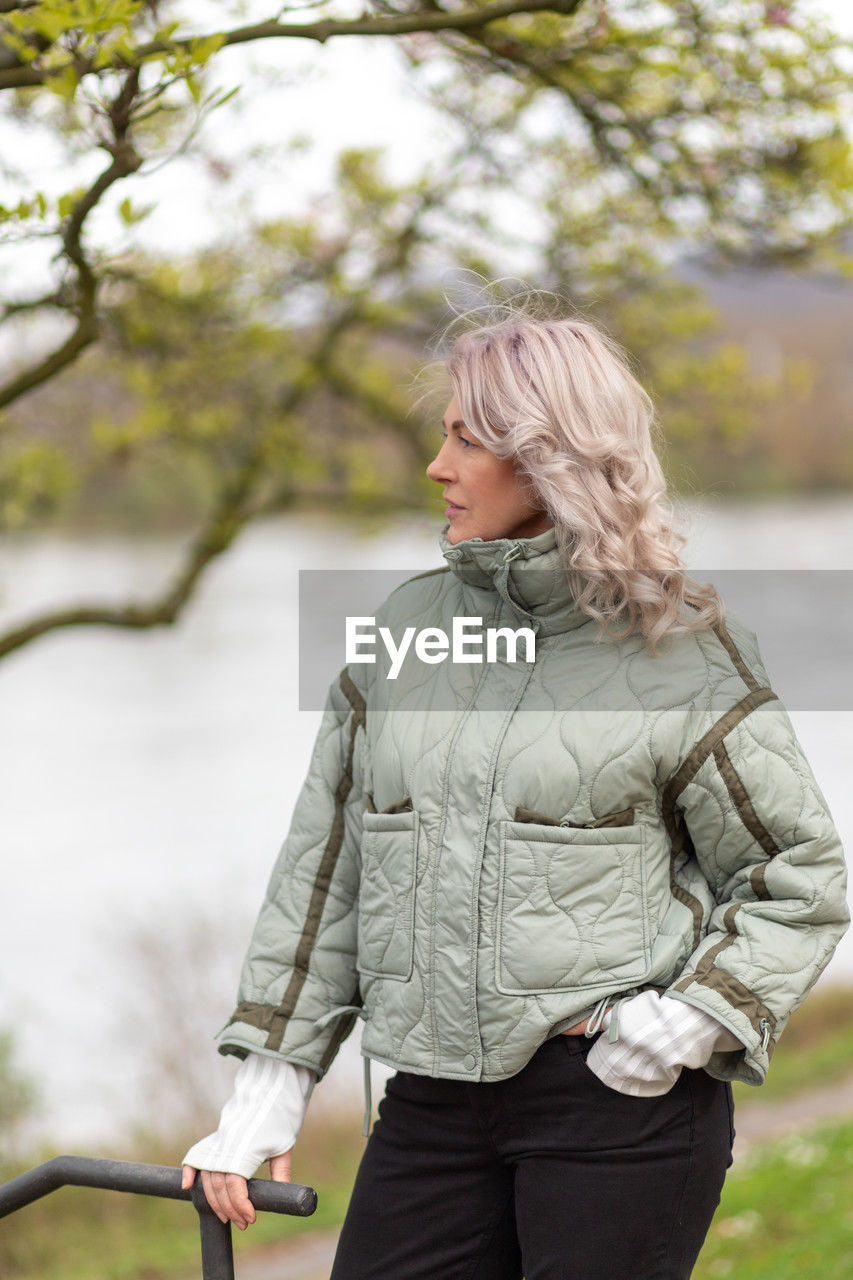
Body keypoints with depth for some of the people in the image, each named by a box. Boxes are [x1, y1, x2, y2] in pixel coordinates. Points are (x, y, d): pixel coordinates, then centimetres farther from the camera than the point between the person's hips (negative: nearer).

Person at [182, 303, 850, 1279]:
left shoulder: (681, 651, -4)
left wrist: (693, 1021, -14)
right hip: (434, 1105, 4)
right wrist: (270, 1081, 8)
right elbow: (326, 862, 12)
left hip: (621, 1097, -4)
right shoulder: (406, 624, 9)